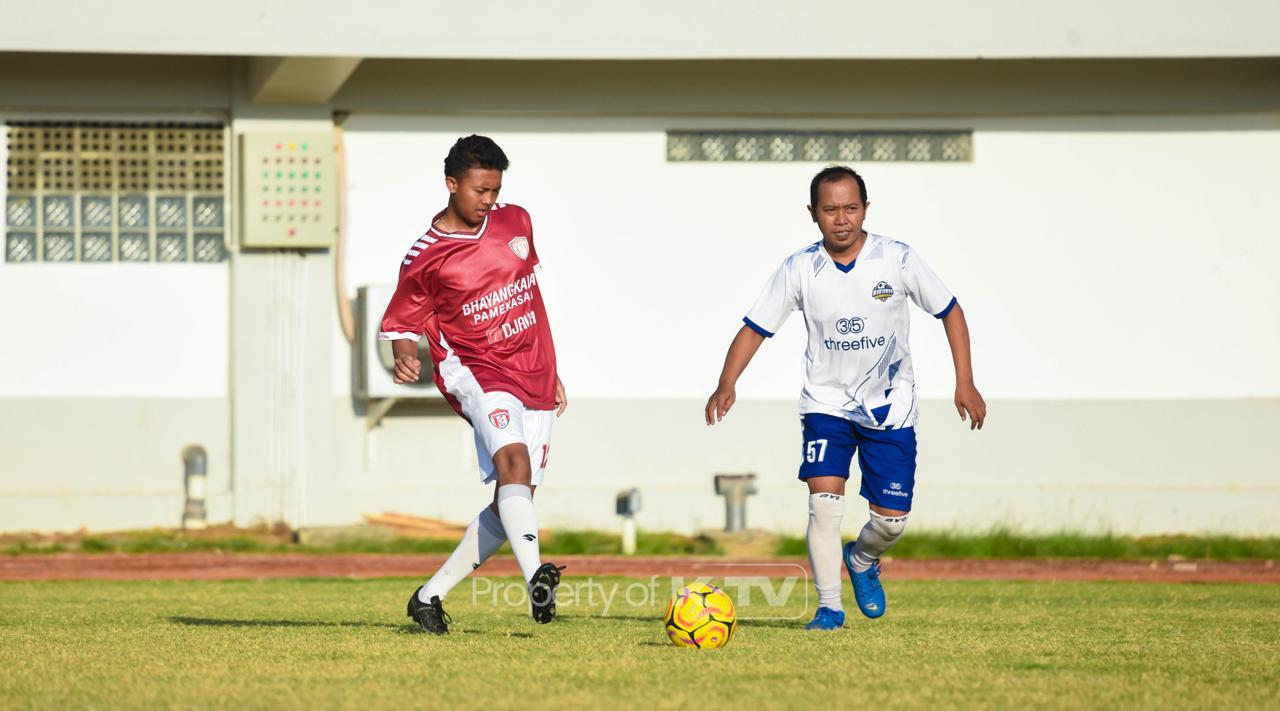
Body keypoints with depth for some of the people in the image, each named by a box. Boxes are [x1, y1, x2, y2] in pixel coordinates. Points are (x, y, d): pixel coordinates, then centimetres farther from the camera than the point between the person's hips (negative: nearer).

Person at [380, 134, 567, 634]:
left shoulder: (515, 222, 8)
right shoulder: (425, 259, -7)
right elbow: (400, 324, 2)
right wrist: (406, 359, -22)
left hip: (533, 377, 6)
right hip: (477, 372, -6)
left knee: (513, 501, 0)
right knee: (513, 459, -32)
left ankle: (430, 596, 12)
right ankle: (536, 577, -49)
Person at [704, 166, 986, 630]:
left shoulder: (897, 260, -12)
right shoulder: (799, 270, -10)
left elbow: (949, 312, -1)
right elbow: (755, 328, -5)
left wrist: (965, 383, -6)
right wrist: (726, 385, -20)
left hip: (890, 407, 0)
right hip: (826, 402, 0)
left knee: (892, 520, -2)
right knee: (824, 500, -19)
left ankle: (862, 561, 33)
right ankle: (829, 607, -8)